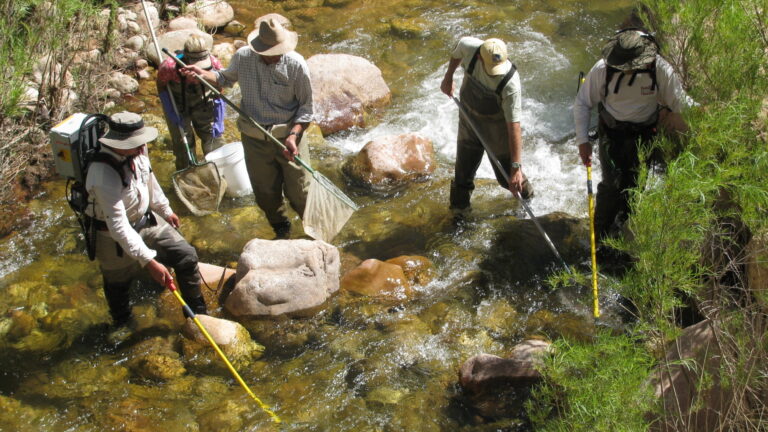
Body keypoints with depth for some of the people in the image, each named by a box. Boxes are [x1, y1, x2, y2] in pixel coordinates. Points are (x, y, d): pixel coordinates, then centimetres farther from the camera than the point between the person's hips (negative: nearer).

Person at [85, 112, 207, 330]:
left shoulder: (136, 151, -14)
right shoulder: (104, 175, -38)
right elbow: (119, 227, -37)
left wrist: (165, 210, 22)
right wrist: (149, 262, -37)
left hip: (147, 220, 7)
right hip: (116, 239, -7)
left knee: (187, 256, 6)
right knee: (118, 286, 16)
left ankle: (198, 314, 25)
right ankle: (122, 326, 46)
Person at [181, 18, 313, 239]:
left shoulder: (296, 64, -16)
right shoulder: (242, 57, -8)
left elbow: (306, 107, -8)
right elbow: (226, 78, 16)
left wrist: (293, 135, -20)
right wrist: (203, 74, -2)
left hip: (289, 135, -2)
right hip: (254, 138, 3)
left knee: (298, 192, 5)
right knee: (265, 193, 14)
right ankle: (281, 229, 41)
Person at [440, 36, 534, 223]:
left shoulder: (510, 83, -37)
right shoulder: (468, 47, -27)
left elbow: (514, 126, -35)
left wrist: (516, 166, -35)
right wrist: (448, 77, 8)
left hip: (497, 125, -3)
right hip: (469, 117, 4)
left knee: (506, 176, 7)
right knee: (464, 168, 14)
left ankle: (526, 195, 40)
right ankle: (459, 208, 39)